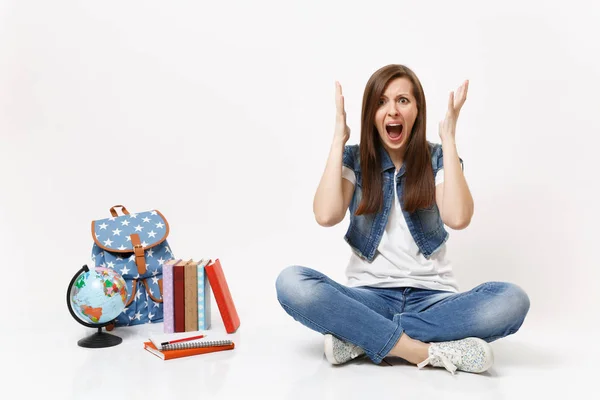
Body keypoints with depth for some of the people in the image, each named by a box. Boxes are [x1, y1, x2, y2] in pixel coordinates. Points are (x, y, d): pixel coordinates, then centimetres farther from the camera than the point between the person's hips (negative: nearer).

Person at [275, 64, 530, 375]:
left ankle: (360, 339, -23)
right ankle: (430, 351, -27)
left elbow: (458, 218, -16)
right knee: (291, 283, -30)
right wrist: (338, 139, -10)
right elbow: (326, 216, -15)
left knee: (512, 301, -29)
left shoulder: (438, 159, 4)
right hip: (369, 296, 0)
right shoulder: (354, 159, 5)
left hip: (431, 297, 1)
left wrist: (448, 138, -13)